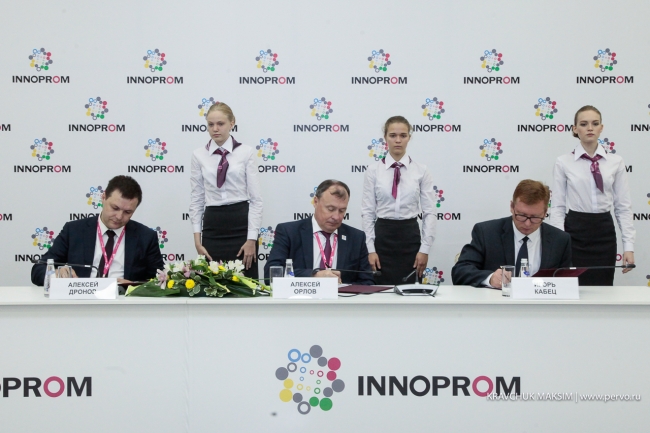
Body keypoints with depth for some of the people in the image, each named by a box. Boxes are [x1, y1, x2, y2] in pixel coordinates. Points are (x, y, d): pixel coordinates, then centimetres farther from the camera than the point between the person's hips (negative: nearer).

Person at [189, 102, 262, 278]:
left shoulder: (246, 152, -1)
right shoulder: (199, 155, 6)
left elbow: (255, 198, -3)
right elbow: (196, 199, 7)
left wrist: (252, 239, -9)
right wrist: (197, 239, 0)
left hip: (241, 224, -2)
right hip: (212, 226, 2)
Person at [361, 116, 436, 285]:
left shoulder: (421, 171, 1)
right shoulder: (373, 171, 0)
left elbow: (429, 212, 0)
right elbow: (367, 212, 0)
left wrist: (425, 249, -6)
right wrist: (371, 249, -7)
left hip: (410, 236, 0)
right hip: (382, 236, 0)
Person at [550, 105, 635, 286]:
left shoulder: (615, 162, 4)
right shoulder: (564, 162, 0)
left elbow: (623, 207, 4)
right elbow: (558, 207, -1)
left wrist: (629, 245, -4)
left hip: (604, 233, 2)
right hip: (574, 232, -2)